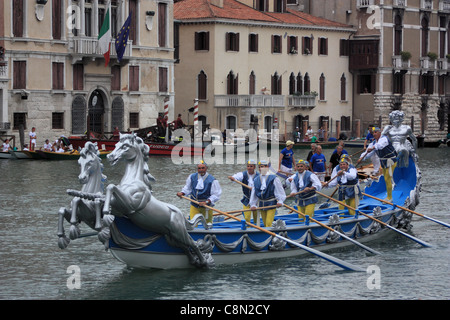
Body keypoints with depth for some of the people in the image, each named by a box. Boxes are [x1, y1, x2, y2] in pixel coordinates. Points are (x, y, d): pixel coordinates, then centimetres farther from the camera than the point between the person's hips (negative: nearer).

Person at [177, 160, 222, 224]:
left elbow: (216, 195, -15)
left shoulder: (212, 180, -13)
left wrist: (206, 202, -26)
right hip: (194, 206, 2)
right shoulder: (192, 177, 1)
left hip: (206, 206, -2)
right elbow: (188, 188, 15)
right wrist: (182, 193, -5)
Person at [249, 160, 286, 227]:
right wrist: (253, 205, 6)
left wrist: (280, 201, -16)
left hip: (271, 204, -5)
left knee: (268, 224, -14)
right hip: (261, 205, 5)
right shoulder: (256, 180, 10)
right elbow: (253, 194, 13)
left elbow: (280, 191, -5)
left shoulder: (273, 179, -4)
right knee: (265, 224, 11)